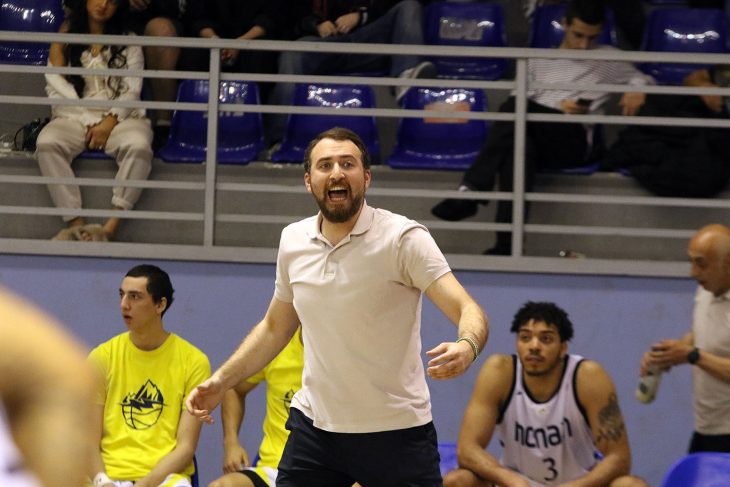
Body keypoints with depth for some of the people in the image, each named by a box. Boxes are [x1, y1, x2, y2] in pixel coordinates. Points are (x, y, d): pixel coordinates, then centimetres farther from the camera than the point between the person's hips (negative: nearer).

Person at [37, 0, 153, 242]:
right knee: (47, 144, -33)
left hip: (120, 118, 0)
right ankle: (75, 224, -36)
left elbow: (132, 89, 3)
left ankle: (111, 227, -38)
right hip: (74, 117, 0)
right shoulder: (67, 34, 12)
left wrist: (110, 122, -14)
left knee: (139, 147, -35)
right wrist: (88, 124, -7)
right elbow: (55, 86, 4)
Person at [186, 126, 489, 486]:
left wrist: (466, 347, -42)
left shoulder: (404, 238, -11)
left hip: (397, 431, -4)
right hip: (313, 426, 4)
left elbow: (468, 311, -20)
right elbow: (274, 328, 20)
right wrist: (220, 381, 11)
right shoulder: (293, 241, 4)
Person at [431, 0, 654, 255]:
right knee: (518, 143, -40)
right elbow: (523, 104, 16)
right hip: (535, 133, 2)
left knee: (516, 109, -34)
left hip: (577, 141, -2)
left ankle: (471, 190, -41)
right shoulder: (539, 62, 28)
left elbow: (643, 79, 25)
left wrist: (638, 90, 0)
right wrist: (558, 109, -4)